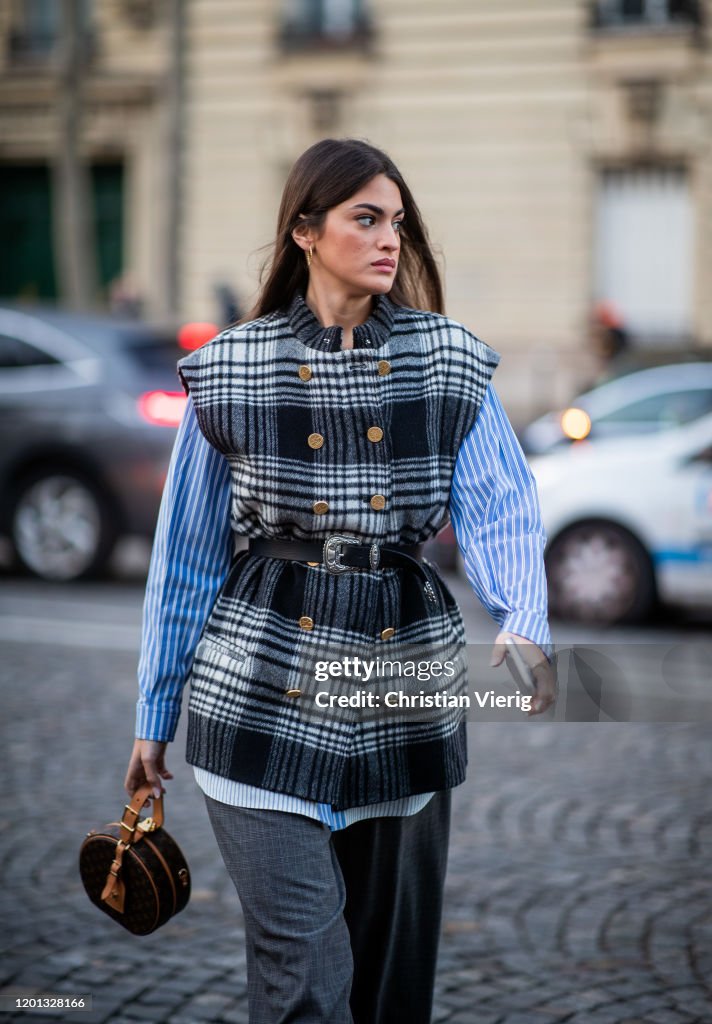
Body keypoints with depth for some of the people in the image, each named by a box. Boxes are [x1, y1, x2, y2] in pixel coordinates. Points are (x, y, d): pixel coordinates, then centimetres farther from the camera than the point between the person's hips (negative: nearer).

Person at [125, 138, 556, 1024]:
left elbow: (501, 509, -8)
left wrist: (525, 625, -29)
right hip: (263, 700, -2)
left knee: (397, 953, 13)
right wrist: (154, 716, 8)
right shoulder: (230, 370, 0)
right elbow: (186, 553, 6)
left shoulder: (451, 362, 4)